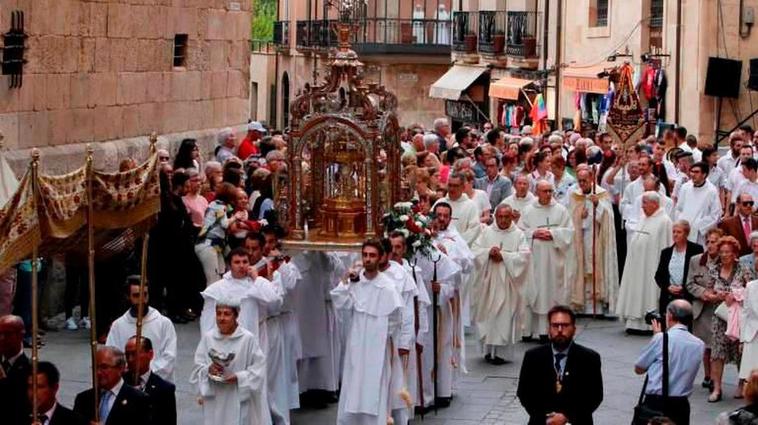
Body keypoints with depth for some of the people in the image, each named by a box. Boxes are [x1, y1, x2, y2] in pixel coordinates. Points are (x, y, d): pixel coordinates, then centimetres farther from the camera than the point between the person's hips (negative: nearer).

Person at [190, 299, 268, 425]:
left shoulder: (248, 339, -8)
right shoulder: (207, 337, 1)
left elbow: (258, 367, -6)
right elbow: (197, 366, 5)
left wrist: (239, 377, -19)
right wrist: (208, 369, -16)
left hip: (238, 401, -3)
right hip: (214, 401, 3)